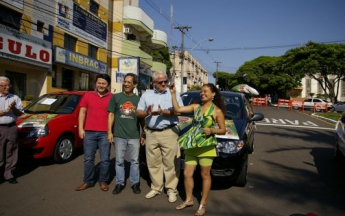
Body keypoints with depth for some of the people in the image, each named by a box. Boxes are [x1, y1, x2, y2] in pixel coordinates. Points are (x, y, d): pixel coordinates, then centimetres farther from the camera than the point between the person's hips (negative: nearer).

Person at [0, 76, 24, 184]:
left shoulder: (15, 98, 9)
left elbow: (20, 113, 8)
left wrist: (14, 108, -9)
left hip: (12, 128, 3)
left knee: (11, 153, 6)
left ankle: (9, 174, 16)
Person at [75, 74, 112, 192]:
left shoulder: (112, 97, 1)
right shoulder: (88, 95, 7)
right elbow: (82, 112, 9)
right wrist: (81, 128, 1)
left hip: (105, 133, -2)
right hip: (89, 132, 2)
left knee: (105, 159, 6)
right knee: (88, 158, 10)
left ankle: (103, 181, 20)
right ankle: (88, 181, 23)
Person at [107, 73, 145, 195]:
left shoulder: (138, 99, 6)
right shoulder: (116, 97, 4)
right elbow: (111, 115, 4)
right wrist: (109, 132, -3)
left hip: (134, 136, 0)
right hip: (119, 135, 0)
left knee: (135, 161, 8)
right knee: (119, 161, 9)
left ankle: (135, 183, 22)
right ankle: (120, 183, 22)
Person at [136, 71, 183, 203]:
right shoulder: (146, 94, 12)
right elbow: (138, 112, 6)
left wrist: (163, 112, -19)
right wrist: (146, 113, -15)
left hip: (169, 133, -3)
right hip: (151, 133, 3)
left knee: (170, 163, 0)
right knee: (153, 162, 9)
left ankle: (171, 189, 12)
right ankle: (156, 188, 23)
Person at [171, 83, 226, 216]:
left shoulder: (217, 111, -4)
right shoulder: (195, 107, 6)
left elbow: (223, 130, 0)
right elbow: (177, 109, -1)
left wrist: (212, 130, -17)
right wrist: (173, 94, -5)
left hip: (206, 146, -4)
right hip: (191, 145, 5)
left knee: (205, 176, 8)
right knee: (187, 174, 9)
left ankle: (203, 204, 23)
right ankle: (189, 200, 29)